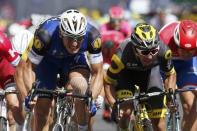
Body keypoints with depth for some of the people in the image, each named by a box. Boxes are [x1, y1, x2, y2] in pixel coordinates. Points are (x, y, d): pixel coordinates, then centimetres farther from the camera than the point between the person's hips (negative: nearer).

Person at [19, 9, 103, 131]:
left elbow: (98, 73, -26)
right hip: (48, 59, 0)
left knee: (81, 87, -31)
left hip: (75, 58, 0)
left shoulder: (92, 36, -34)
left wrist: (92, 99, -39)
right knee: (42, 108, -9)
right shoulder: (46, 34, -39)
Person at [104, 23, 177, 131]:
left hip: (151, 71, 2)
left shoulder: (162, 51, -32)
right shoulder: (122, 56, -39)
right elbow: (108, 82, -25)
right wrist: (114, 104, -37)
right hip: (126, 73, -2)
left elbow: (170, 74, -11)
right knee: (126, 111, -24)